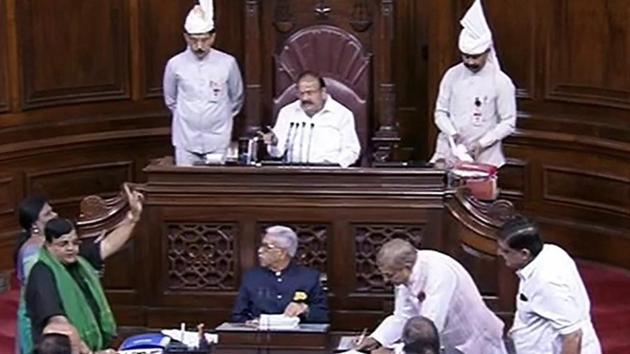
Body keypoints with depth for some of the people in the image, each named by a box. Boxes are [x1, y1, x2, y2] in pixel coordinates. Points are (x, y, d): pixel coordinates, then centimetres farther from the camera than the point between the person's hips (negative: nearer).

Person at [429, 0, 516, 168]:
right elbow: (440, 112, 7)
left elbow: (508, 123, -5)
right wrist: (452, 134, -12)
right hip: (449, 153, 3)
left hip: (483, 157, -3)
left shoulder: (501, 82, -7)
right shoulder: (452, 75, 2)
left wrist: (481, 143, -16)